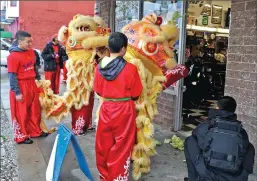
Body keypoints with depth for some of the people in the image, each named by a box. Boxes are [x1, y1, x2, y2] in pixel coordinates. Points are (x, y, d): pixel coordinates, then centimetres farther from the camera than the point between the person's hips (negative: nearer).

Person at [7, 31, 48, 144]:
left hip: (32, 85, 7)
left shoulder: (31, 52, 5)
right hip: (21, 87, -7)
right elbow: (12, 76, -16)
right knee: (21, 113, 6)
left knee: (35, 110, 17)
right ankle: (21, 136, 22)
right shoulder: (13, 56, -17)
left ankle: (35, 131, 34)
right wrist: (17, 92, -17)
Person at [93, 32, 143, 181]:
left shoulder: (100, 66, -3)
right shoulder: (130, 68, -16)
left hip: (106, 108, 4)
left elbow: (98, 90, 7)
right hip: (124, 110, -4)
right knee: (121, 147, 10)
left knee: (104, 145, 18)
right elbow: (136, 94, -7)